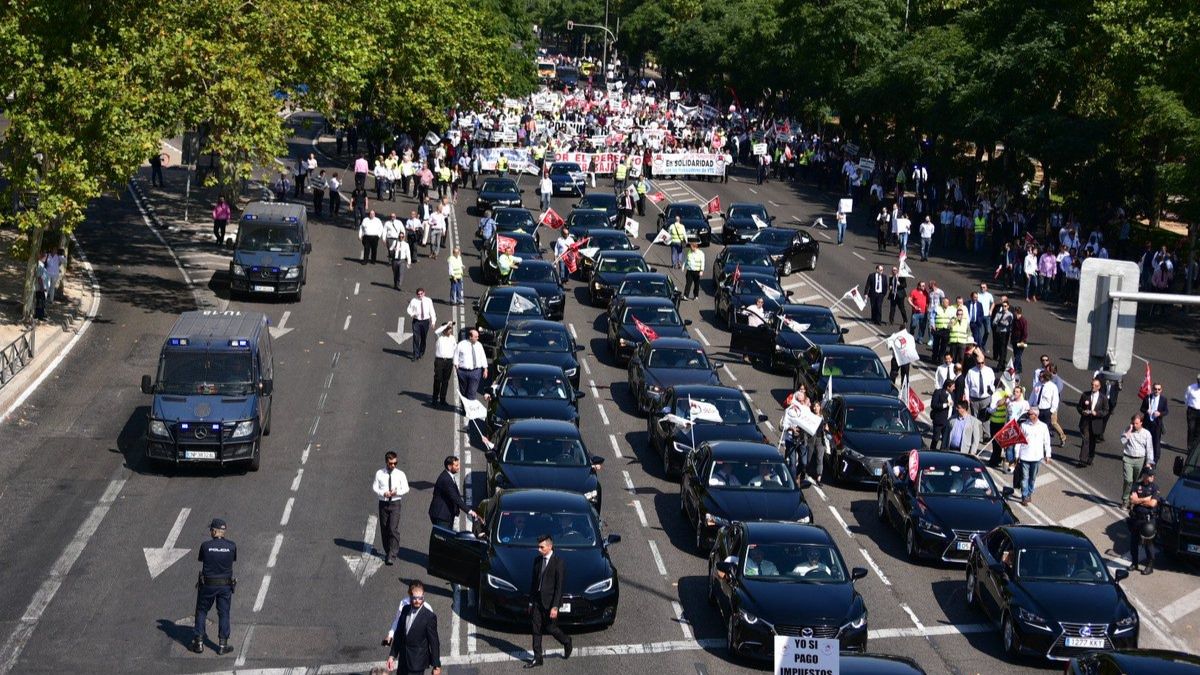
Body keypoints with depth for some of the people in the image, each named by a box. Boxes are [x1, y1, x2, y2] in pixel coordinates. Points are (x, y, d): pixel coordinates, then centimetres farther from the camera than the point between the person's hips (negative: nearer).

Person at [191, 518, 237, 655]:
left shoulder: (205, 546, -11)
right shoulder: (231, 546, -7)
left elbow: (201, 562, 0)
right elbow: (233, 562, 5)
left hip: (207, 585, -1)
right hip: (226, 585, 1)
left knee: (202, 611, 15)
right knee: (223, 613, 11)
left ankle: (199, 643, 15)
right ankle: (223, 645, 12)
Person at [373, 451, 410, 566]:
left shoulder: (400, 474, 1)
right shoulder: (379, 473, 2)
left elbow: (406, 489, 3)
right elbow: (374, 487, 2)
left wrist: (396, 492, -16)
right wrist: (383, 493, -16)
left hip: (395, 504, -2)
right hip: (383, 503, 2)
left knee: (393, 529, -13)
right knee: (384, 530, 8)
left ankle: (391, 554, -14)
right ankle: (387, 551, 23)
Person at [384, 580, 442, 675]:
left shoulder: (429, 616, -17)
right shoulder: (405, 609, 1)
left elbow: (434, 642, -13)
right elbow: (398, 634, 10)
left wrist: (437, 666, -12)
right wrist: (392, 655, 10)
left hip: (417, 663, -6)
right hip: (403, 661, 6)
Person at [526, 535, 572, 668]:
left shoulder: (559, 562, -14)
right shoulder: (537, 560, 7)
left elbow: (559, 586, -16)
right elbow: (534, 581, 13)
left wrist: (555, 607, -19)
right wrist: (531, 602, 12)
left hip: (550, 602, -6)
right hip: (537, 601, 6)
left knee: (550, 628, 3)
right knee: (536, 630, 5)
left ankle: (567, 643, 31)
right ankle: (537, 658, 11)